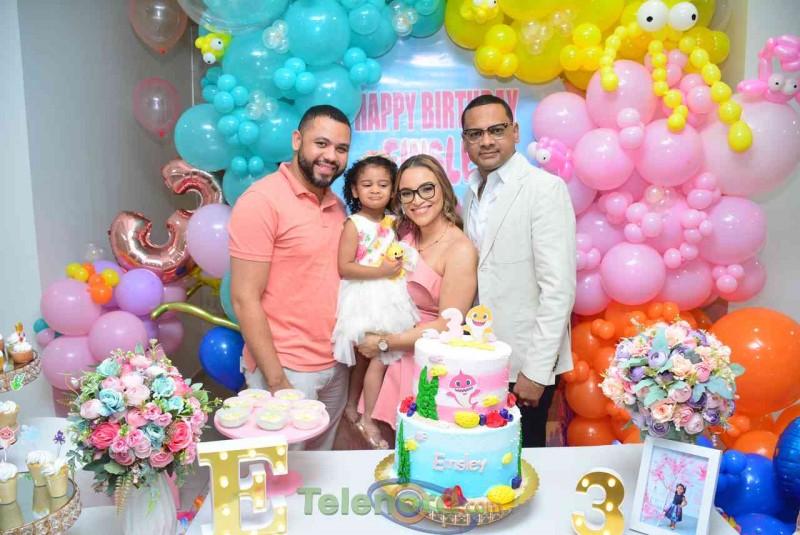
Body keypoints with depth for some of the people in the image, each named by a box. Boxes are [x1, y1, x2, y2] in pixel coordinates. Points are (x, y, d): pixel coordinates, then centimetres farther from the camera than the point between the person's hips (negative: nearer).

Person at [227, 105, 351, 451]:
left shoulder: (337, 206, 7)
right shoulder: (262, 201, -14)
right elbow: (245, 300, -16)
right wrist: (277, 381, -17)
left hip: (336, 366, 7)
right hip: (286, 369, -6)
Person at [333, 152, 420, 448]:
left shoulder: (393, 222, 6)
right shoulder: (354, 225, -13)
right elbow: (344, 268, -18)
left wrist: (401, 262, 3)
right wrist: (382, 271, -19)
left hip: (389, 299, 7)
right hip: (365, 301, -6)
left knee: (365, 358, 17)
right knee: (379, 359, -4)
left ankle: (351, 407, 34)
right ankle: (367, 420, 12)